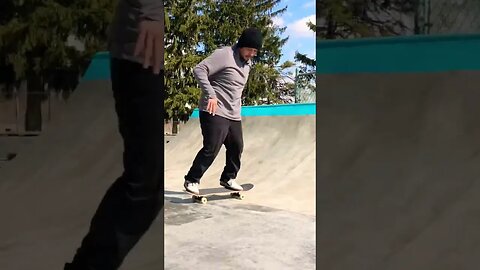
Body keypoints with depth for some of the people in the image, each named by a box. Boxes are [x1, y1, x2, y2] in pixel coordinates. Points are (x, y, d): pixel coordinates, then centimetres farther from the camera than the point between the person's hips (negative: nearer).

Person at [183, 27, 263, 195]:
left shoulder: (248, 63, 14)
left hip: (234, 115, 9)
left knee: (237, 147, 13)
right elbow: (199, 70, -19)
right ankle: (191, 180, 5)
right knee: (211, 149, -10)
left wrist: (238, 104, 17)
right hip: (215, 112, -8)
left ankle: (228, 178, 32)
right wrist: (210, 94, -26)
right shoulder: (224, 54, -12)